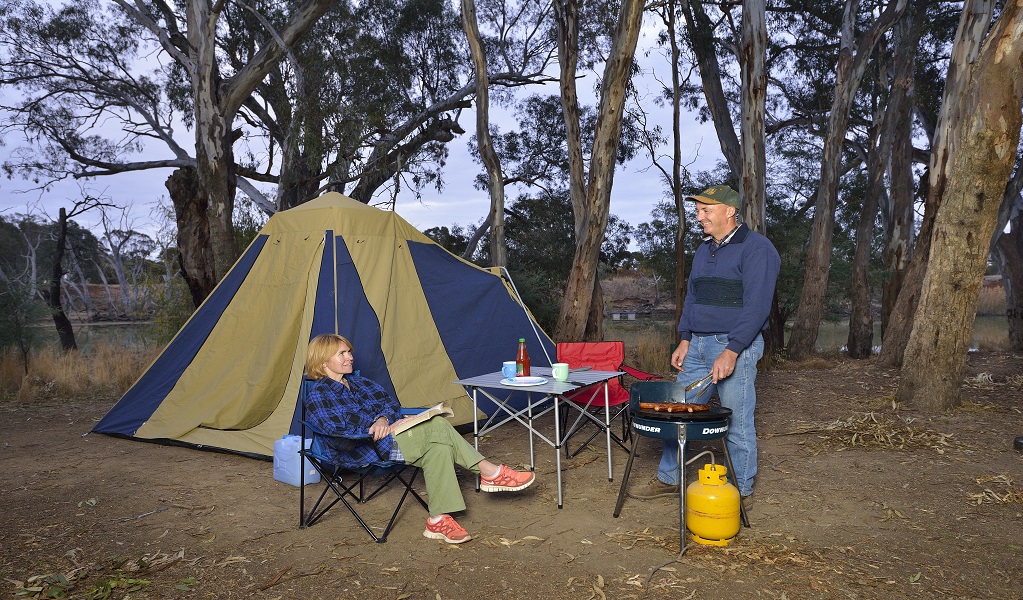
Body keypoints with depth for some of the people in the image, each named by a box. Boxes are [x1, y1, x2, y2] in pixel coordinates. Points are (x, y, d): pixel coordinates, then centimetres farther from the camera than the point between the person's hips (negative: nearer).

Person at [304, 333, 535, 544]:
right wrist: (373, 429, -17)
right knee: (437, 426, -23)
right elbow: (338, 437, -16)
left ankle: (438, 520, -19)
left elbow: (390, 403, 11)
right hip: (362, 453, -8)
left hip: (385, 436, 8)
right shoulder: (317, 396, -4)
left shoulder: (358, 383, 19)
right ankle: (490, 472, -15)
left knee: (438, 448, -22)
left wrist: (383, 419, -11)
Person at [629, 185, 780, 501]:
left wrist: (731, 352, -22)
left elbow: (756, 306, -17)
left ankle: (740, 491, 19)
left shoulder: (756, 248, -10)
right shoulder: (704, 249, 15)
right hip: (698, 347, 8)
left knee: (737, 424, 2)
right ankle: (668, 480, 23)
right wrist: (685, 341, 11)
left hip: (735, 347, -8)